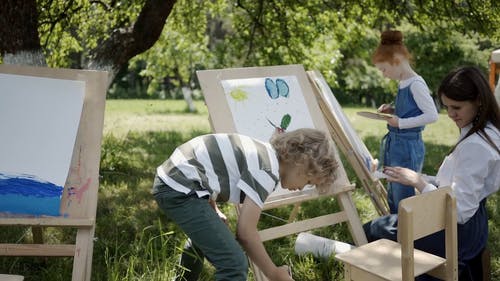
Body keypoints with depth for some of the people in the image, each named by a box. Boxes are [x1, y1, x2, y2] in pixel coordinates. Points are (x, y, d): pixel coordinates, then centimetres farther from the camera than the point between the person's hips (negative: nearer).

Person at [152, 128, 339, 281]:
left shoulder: (263, 153, 14)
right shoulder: (268, 169, -14)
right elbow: (245, 231, -15)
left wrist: (212, 213, 23)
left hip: (171, 180, 11)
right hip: (181, 189, -11)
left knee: (204, 237, 37)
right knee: (234, 264, -16)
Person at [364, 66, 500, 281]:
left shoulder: (475, 146, -26)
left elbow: (460, 211, -26)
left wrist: (418, 182, -17)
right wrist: (418, 178, 1)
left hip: (456, 231, -10)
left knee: (370, 232, 5)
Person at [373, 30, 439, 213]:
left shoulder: (416, 84, -16)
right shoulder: (403, 83, 10)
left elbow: (432, 115, -22)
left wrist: (400, 122, -19)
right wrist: (393, 111, 6)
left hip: (408, 148, -9)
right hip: (395, 146, 9)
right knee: (392, 200, 18)